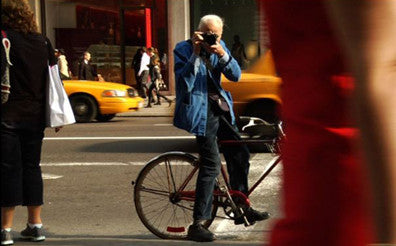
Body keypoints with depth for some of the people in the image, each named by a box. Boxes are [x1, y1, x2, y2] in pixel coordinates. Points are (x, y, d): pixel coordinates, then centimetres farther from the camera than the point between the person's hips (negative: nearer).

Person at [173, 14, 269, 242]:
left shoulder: (220, 47, 8)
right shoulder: (183, 50, -9)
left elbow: (235, 76, -1)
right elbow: (185, 85, -19)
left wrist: (222, 54, -17)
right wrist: (196, 54, -24)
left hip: (220, 108, 7)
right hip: (200, 110, -7)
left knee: (240, 154, 12)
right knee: (211, 165, -15)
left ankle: (242, 209, 31)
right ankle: (197, 225, -9)